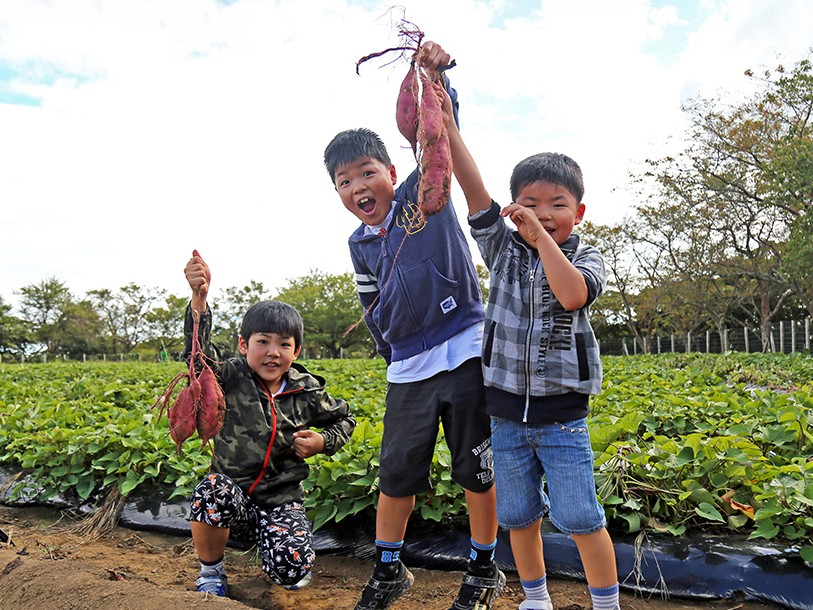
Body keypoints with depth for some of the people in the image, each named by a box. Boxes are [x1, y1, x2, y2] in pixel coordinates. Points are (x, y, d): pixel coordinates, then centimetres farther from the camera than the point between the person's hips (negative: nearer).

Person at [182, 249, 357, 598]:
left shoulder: (306, 391, -2)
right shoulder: (231, 378, -9)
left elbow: (344, 419, 14)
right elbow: (199, 351, -29)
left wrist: (322, 442, -6)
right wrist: (199, 299, -43)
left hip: (280, 499, 1)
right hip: (233, 495, 0)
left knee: (292, 573, -21)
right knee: (212, 491, -36)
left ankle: (283, 541, 19)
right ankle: (211, 572, -5)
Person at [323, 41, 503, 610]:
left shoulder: (426, 195, -2)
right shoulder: (360, 244, 9)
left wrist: (436, 73, -26)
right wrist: (395, 355, 14)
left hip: (465, 350, -4)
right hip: (408, 369, 4)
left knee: (477, 468, 6)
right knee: (397, 472, 10)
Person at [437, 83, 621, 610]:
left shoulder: (587, 257, -2)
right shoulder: (505, 249, 2)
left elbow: (572, 295, -25)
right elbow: (475, 191, -9)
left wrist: (542, 238, -22)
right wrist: (448, 125, -15)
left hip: (562, 414, -2)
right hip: (507, 411, 3)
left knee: (581, 518, 3)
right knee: (518, 516, 15)